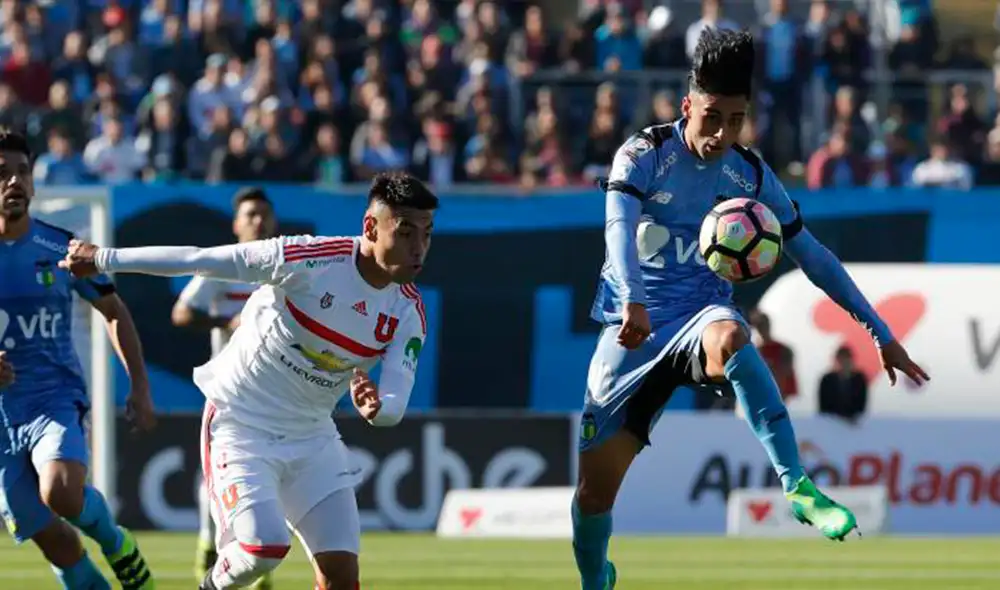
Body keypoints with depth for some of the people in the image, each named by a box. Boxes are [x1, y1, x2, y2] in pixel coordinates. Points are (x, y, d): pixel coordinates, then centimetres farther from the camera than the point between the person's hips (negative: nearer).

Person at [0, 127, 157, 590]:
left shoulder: (60, 248, 0)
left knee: (62, 492, -29)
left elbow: (114, 312, 13)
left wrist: (139, 388, 6)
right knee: (47, 535, 0)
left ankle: (114, 542, 0)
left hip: (57, 399, -1)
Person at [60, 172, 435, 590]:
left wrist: (376, 408, -39)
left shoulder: (409, 312, -7)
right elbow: (198, 259, -16)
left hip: (312, 436, 5)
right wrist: (104, 259, -9)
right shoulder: (311, 259, -23)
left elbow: (396, 406, -13)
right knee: (265, 546, -24)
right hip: (240, 425, -5)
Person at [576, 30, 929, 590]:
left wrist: (881, 333, 5)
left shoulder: (751, 175, 0)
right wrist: (632, 300, -46)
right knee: (596, 485, -3)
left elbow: (813, 255, 7)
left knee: (729, 335, -39)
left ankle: (798, 487, -49)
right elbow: (619, 229, -26)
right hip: (634, 326, 0)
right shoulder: (644, 155, -9)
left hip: (700, 314, 0)